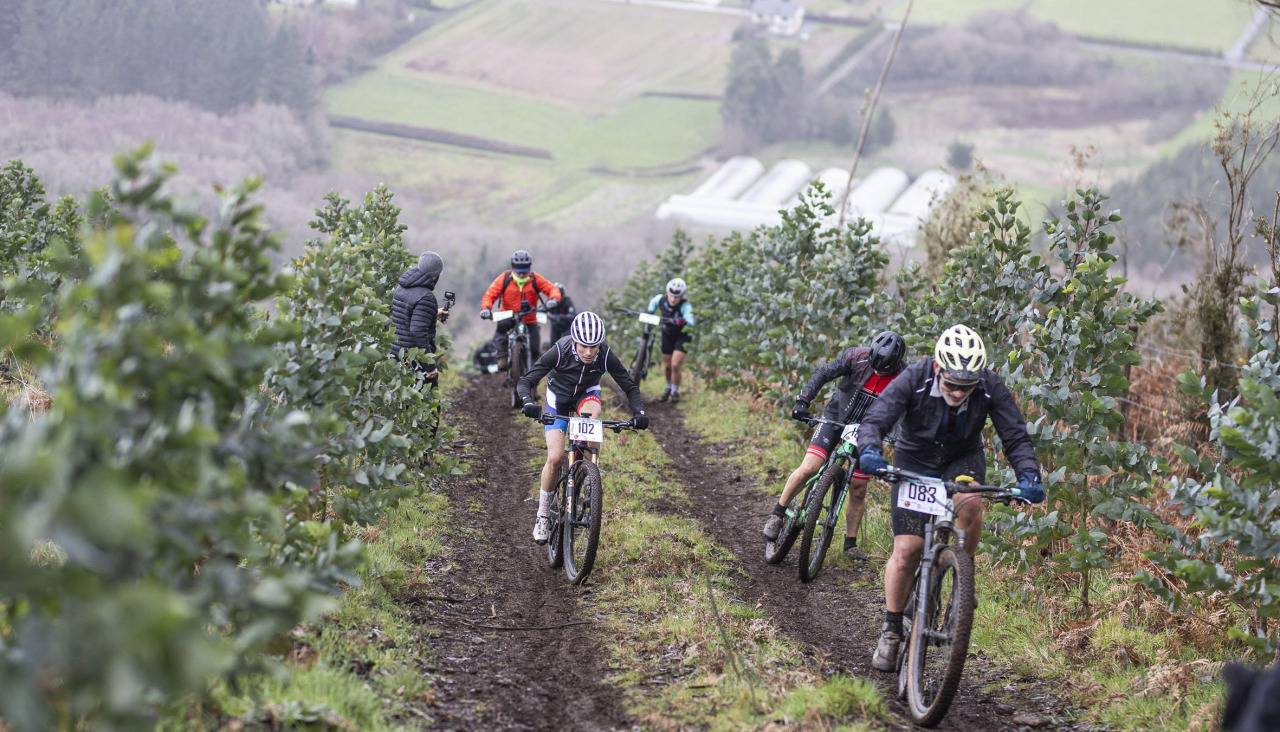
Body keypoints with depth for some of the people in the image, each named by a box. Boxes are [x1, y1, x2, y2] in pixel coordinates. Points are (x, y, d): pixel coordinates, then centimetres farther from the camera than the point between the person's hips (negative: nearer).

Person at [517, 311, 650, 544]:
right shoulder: (559, 352, -31)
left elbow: (630, 386, -17)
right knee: (555, 457, -17)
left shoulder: (606, 355, -27)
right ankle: (543, 514, 2)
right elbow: (525, 382, -29)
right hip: (558, 399, -1)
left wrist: (639, 412, -35)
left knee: (592, 415, -36)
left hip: (586, 394, 1)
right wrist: (528, 403, -49)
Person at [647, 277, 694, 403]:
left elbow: (691, 322, -51)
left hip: (682, 335, -4)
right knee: (667, 366, 10)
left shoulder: (685, 306, -32)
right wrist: (650, 313, -6)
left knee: (675, 365, -15)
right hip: (667, 334, 4)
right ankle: (669, 387, 38)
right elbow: (653, 302, 8)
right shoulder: (661, 299, -18)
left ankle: (675, 391, 9)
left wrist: (684, 321, -70)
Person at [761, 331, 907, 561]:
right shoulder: (857, 357, -19)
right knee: (808, 468, -19)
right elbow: (824, 373, -10)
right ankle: (777, 514, -1)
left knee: (858, 490, 4)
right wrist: (803, 400, -20)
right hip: (835, 419, -2)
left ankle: (851, 544, 20)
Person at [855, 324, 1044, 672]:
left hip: (963, 460, 1)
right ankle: (891, 631, 7)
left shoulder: (991, 388, -24)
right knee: (906, 550, -11)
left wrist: (1029, 476, -38)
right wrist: (869, 451, -52)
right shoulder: (914, 380, -28)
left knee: (970, 503, -34)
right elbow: (874, 421, -31)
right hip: (914, 462, -1)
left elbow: (1016, 438, -20)